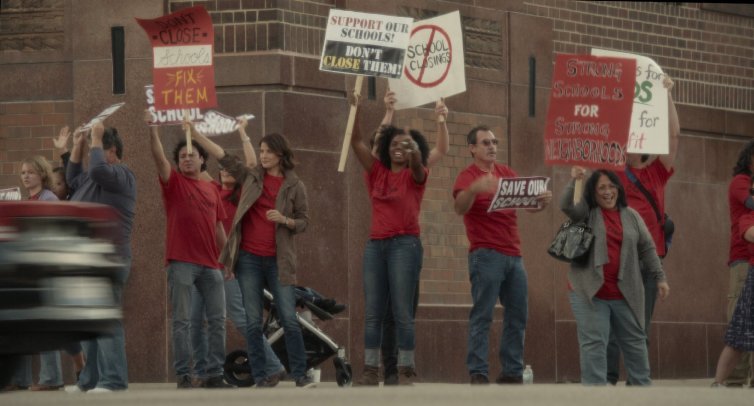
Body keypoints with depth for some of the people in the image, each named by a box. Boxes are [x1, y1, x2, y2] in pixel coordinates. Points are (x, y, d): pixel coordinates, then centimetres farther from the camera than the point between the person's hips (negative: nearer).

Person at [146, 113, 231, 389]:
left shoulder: (212, 190, 16)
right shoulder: (174, 183, 5)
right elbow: (159, 157, -12)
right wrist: (152, 130, -26)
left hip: (211, 264, 4)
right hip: (181, 263, -4)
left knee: (217, 320, 2)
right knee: (182, 321, -4)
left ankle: (214, 375, 8)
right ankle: (183, 376, -3)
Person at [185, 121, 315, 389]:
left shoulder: (294, 186, 3)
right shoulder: (251, 177, 8)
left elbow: (304, 221, 4)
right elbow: (224, 157, 4)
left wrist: (284, 220, -15)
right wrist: (197, 136, -3)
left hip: (278, 261, -2)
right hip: (249, 259, 2)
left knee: (290, 321, -5)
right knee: (253, 323, 1)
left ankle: (300, 376, 1)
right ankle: (261, 377, 5)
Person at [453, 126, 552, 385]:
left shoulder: (506, 173, 15)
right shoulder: (468, 176, -4)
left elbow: (529, 204, 14)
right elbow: (459, 207, -21)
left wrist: (542, 201, -9)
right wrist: (473, 189, -41)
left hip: (513, 254, 7)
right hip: (486, 255, -7)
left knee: (518, 315, 8)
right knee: (482, 315, -9)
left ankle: (512, 372, 14)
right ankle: (478, 374, -10)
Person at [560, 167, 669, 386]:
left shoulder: (631, 216, 10)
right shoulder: (586, 212, 3)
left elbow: (647, 249, 10)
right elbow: (566, 206, -17)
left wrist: (660, 278, 6)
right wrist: (574, 182, -31)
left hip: (626, 293, 3)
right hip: (590, 292, -3)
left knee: (635, 341, 13)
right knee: (593, 343, -5)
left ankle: (643, 386, 25)